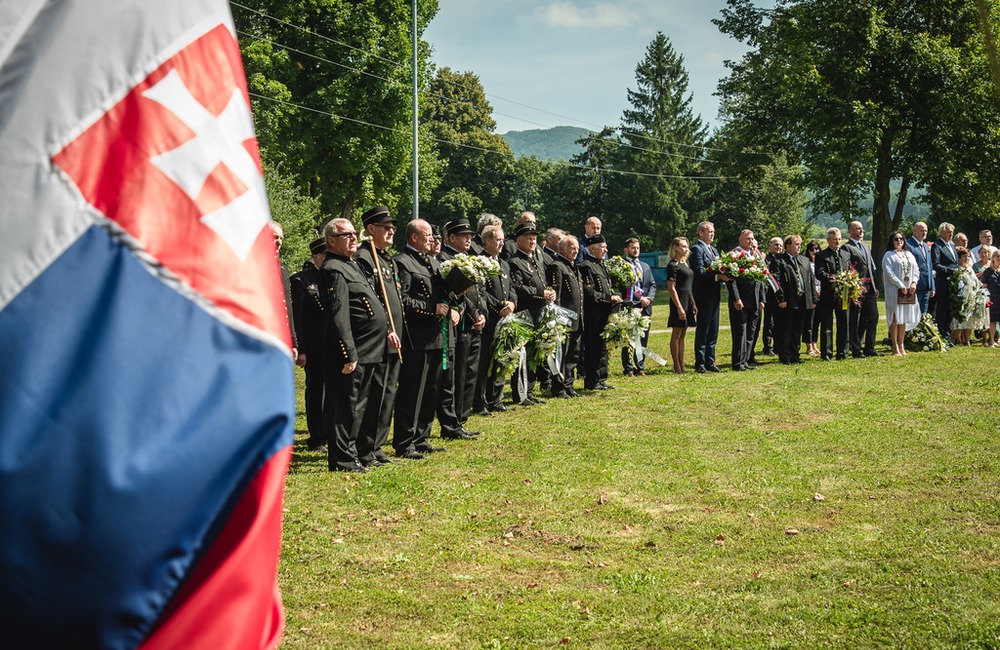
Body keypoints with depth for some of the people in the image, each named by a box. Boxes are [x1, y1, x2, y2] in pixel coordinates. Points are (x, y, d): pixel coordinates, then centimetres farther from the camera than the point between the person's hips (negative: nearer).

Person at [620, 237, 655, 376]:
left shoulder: (645, 266, 21)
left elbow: (653, 284, 15)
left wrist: (649, 298, -5)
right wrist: (640, 299, -14)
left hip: (645, 307, 6)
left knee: (643, 338, 7)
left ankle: (640, 367, 14)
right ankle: (628, 368, 1)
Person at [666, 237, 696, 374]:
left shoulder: (685, 264, 15)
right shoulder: (673, 265, -10)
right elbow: (671, 288, -14)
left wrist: (693, 304, 14)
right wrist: (679, 307, -19)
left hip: (688, 301, 9)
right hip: (679, 301, -9)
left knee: (682, 335, 10)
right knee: (676, 334, -3)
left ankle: (681, 366, 12)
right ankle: (677, 367, 0)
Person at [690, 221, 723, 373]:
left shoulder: (714, 250, 19)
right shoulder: (696, 249, -10)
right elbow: (700, 273, -19)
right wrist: (717, 277, -25)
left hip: (714, 296, 9)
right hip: (704, 296, -9)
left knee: (713, 331, 10)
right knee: (703, 330, -4)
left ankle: (710, 362, 16)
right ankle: (700, 364, 0)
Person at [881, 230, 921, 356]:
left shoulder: (909, 255, 17)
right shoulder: (889, 255, 0)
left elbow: (916, 270, 12)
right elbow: (888, 272, -11)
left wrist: (914, 283, -6)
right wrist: (900, 285, -18)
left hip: (909, 291, 5)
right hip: (894, 290, -5)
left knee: (904, 318, 7)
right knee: (895, 318, -7)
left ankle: (901, 345, 13)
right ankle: (895, 347, -5)